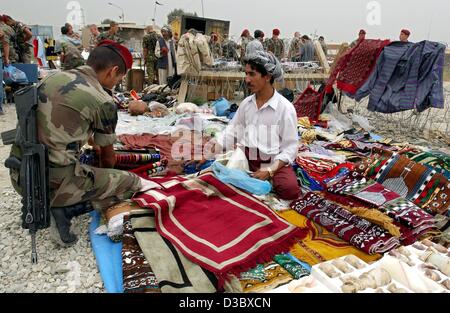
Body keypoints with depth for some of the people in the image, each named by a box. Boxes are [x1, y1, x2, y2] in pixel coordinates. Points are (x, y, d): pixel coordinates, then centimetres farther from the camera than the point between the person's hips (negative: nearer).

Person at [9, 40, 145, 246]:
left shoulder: (54, 77, 9)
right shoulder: (103, 101, -10)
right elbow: (108, 157, 6)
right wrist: (106, 176, 28)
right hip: (52, 183, -8)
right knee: (131, 183, 1)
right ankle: (63, 209, -4)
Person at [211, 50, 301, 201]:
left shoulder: (285, 107, -7)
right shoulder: (246, 103, 8)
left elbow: (290, 146, -8)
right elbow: (232, 130, 13)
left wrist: (270, 171, -20)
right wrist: (211, 152, -2)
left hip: (274, 160, -3)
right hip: (246, 156, 4)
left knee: (290, 189, -29)